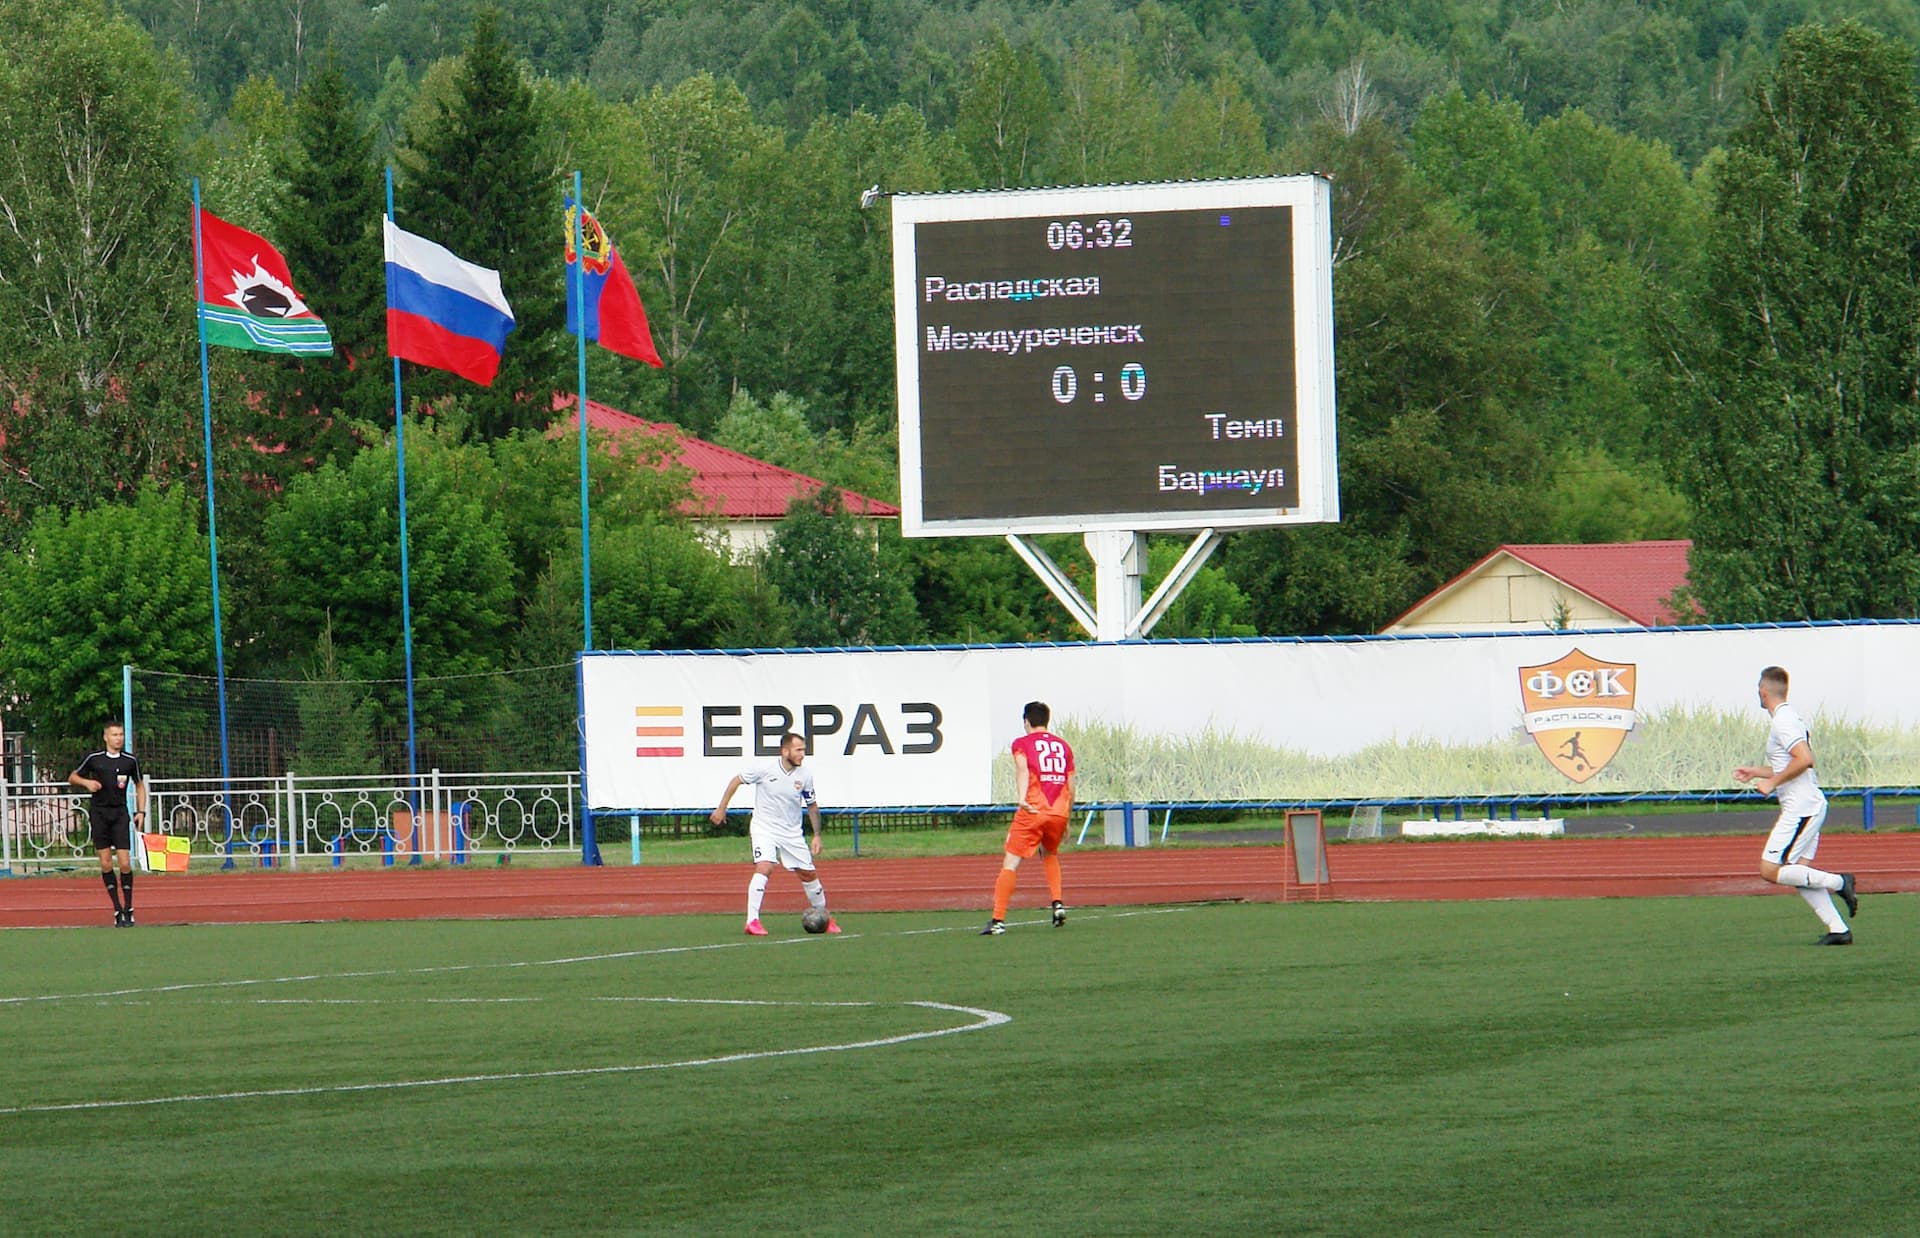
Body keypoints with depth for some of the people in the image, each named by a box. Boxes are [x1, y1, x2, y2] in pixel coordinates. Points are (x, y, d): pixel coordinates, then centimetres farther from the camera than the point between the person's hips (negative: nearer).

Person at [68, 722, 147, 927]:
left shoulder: (130, 760, 3)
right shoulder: (94, 759, 0)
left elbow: (139, 785, 17)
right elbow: (72, 778, 11)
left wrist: (141, 811, 7)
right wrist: (86, 782, -10)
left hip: (120, 812, 0)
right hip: (99, 813, 0)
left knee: (124, 862, -9)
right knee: (106, 864, -2)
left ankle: (128, 909, 2)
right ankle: (117, 910, 6)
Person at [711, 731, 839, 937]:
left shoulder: (805, 776, -4)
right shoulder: (764, 769, -14)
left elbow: (812, 806, 9)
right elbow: (737, 780, 0)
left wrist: (817, 835, 4)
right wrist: (721, 809, 2)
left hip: (792, 833, 4)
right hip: (764, 829, -4)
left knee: (809, 874, 8)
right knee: (764, 868, -25)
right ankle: (752, 921, -25)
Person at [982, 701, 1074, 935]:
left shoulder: (1022, 744, 6)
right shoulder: (1063, 746, 17)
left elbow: (1022, 769, -14)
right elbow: (1071, 787, 16)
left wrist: (1021, 798, -29)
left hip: (1032, 811, -4)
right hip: (1059, 811, 4)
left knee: (1011, 863, -3)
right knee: (1049, 855, 30)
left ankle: (998, 920, -11)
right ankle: (1058, 903, 12)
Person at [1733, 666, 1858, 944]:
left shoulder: (1783, 721, -14)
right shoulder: (1792, 717, 18)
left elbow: (1805, 759, -26)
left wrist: (1773, 783, -17)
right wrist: (1756, 772, 27)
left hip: (1800, 808, -10)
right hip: (1810, 806, 10)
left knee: (1770, 870, -9)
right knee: (1798, 873, 8)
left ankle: (1838, 882, -8)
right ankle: (1838, 929, 3)